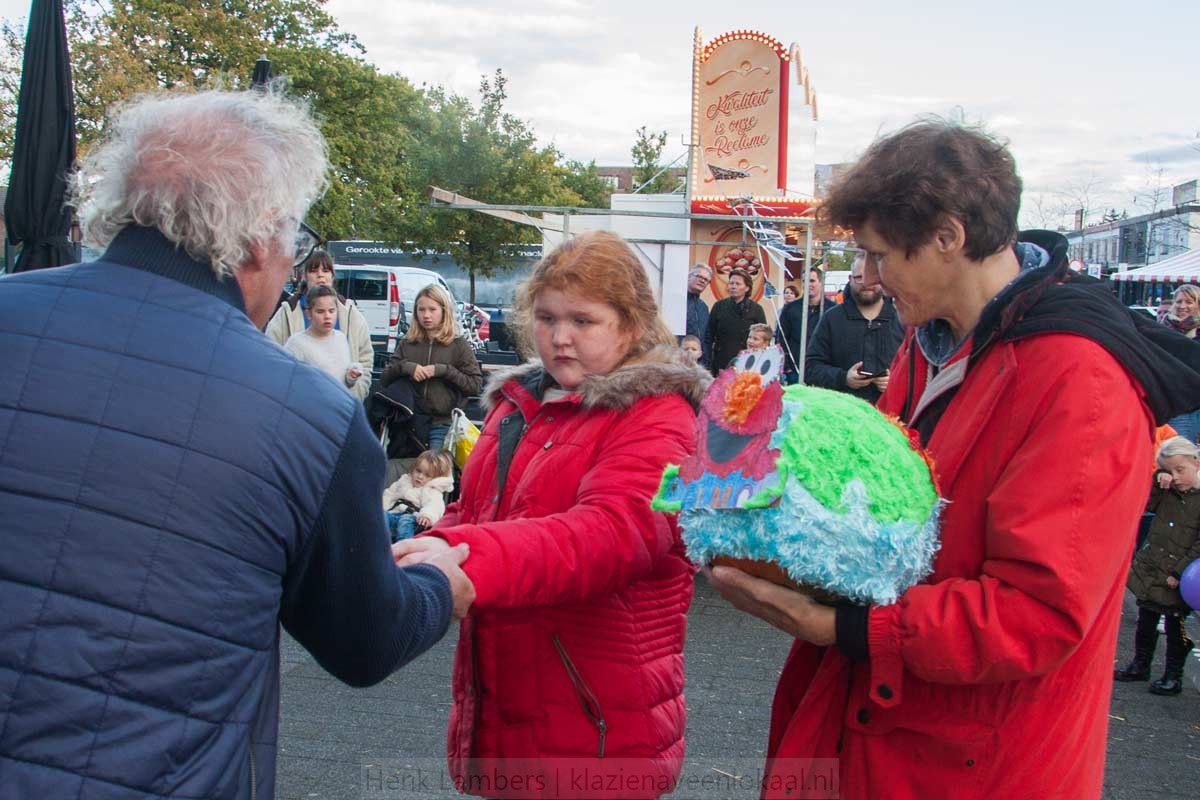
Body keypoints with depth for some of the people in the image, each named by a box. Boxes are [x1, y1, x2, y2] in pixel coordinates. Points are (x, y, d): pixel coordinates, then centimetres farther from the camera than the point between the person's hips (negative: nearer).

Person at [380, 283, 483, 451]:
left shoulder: (459, 345, 1)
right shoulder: (407, 343, 11)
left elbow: (476, 384, -6)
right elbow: (384, 379, 9)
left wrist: (443, 370, -15)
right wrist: (405, 367, -10)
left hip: (443, 424, -3)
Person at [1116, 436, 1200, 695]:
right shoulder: (1167, 492, 4)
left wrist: (1179, 572, -19)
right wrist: (1157, 482, -12)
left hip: (1178, 579, -6)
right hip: (1150, 570, 6)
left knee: (1175, 626, 7)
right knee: (1146, 620, 16)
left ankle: (1173, 676, 20)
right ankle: (1140, 665, 30)